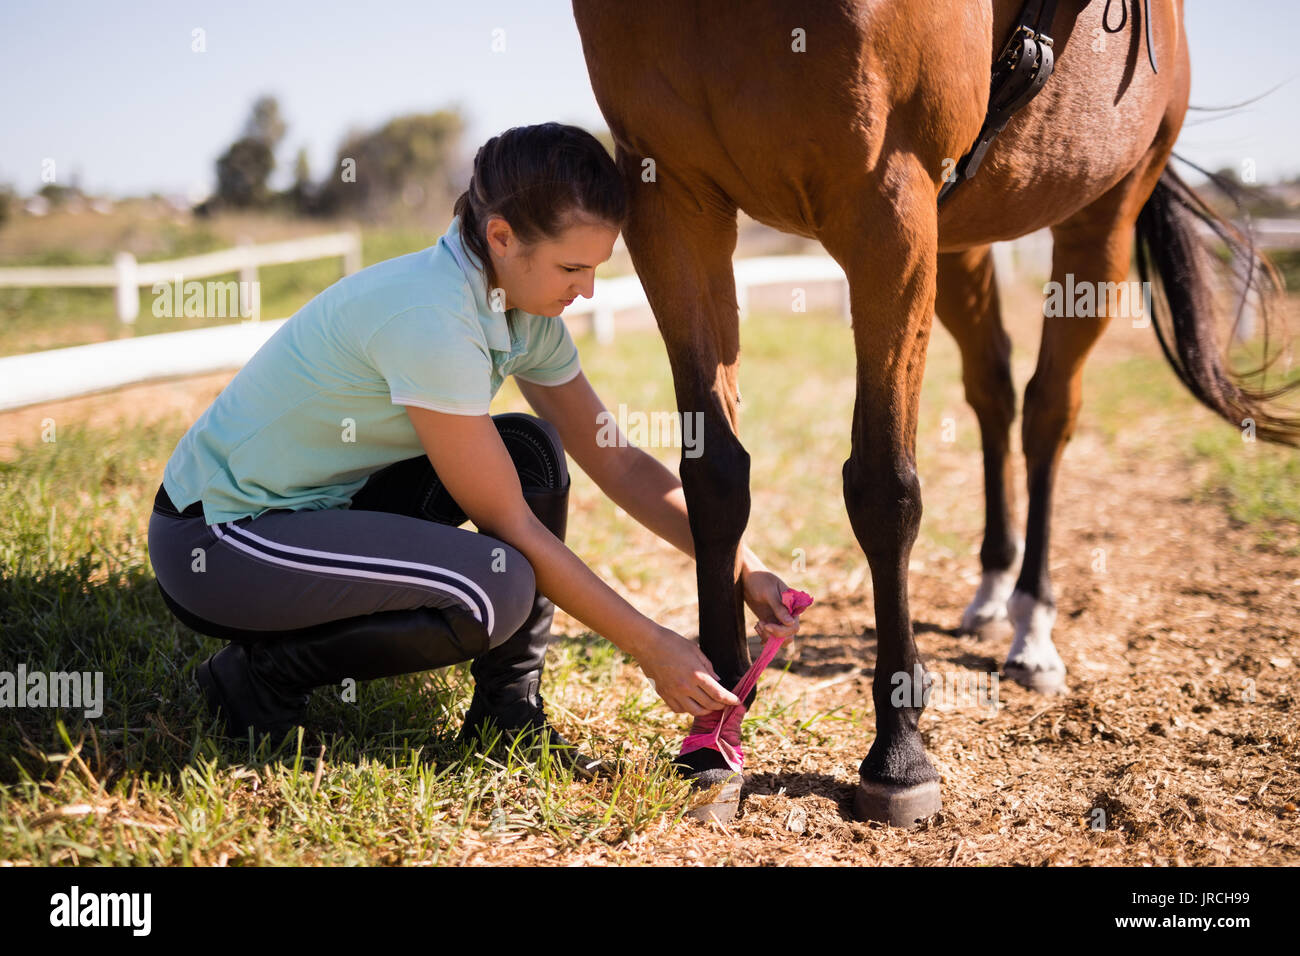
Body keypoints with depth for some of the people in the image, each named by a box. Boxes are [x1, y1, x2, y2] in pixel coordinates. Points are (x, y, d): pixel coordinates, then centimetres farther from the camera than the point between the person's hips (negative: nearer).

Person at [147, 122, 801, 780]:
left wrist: (740, 565, -4)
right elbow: (509, 527, -22)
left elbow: (616, 461, 5)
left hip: (325, 503, 9)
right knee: (495, 589, -27)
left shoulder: (524, 313, -2)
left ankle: (509, 714, 4)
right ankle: (262, 672, -5)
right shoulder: (431, 321, -29)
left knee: (533, 453, -3)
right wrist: (650, 647, -17)